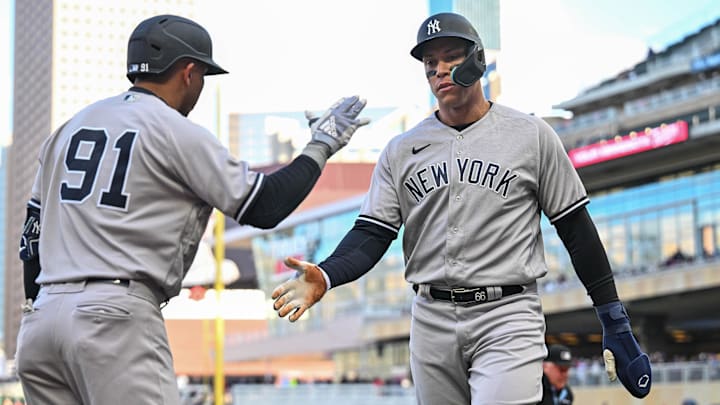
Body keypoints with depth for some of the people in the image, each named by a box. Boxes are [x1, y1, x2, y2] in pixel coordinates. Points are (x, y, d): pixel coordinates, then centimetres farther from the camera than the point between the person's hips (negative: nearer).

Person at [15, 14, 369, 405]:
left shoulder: (70, 127, 18)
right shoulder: (178, 132, -1)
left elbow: (33, 232, 19)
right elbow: (263, 207, -2)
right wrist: (321, 146, 10)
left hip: (40, 318, 7)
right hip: (114, 317, -7)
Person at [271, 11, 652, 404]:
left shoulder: (531, 135, 2)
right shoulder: (401, 150, 10)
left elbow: (576, 227, 4)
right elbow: (372, 233, 4)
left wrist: (615, 323, 2)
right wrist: (326, 276, -17)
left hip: (507, 316, -3)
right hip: (431, 322, 4)